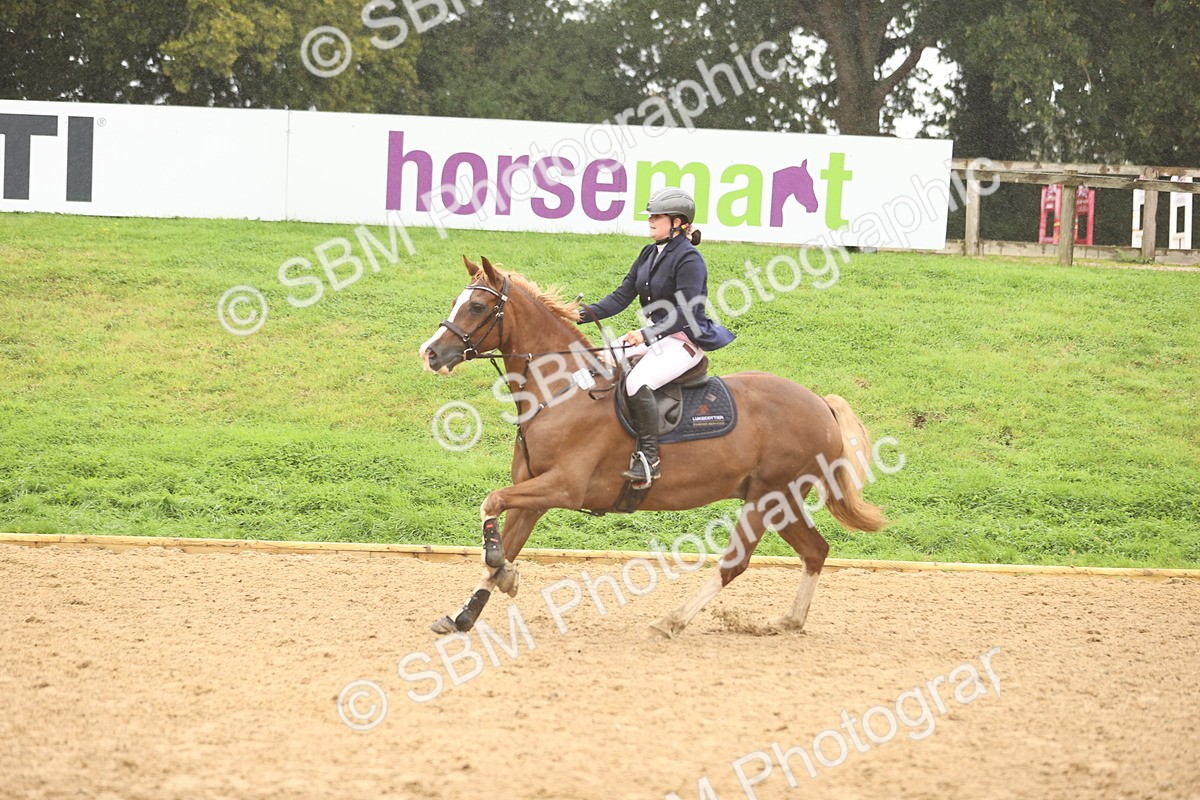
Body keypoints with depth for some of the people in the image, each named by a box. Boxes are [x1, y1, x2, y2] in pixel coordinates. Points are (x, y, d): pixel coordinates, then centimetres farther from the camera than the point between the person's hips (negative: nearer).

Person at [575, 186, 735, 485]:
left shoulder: (688, 260, -16)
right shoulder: (649, 254, 11)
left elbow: (685, 313, -23)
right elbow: (622, 296, 8)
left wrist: (647, 334, -29)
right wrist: (588, 313, -6)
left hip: (686, 340, -10)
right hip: (656, 335, 10)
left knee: (637, 383, -31)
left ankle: (649, 458, -25)